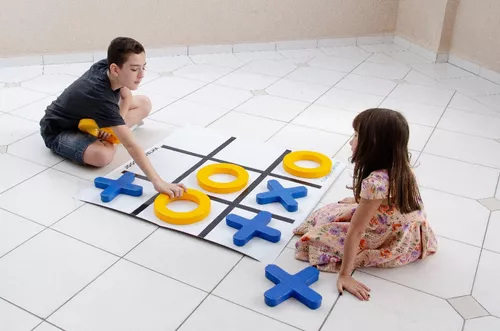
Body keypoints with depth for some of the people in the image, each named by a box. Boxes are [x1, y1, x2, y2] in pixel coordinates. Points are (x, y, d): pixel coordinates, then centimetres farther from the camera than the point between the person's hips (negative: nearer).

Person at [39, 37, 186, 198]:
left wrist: (116, 122, -17)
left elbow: (127, 97, 2)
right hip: (58, 130, -7)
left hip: (87, 117, 8)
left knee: (144, 104, 1)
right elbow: (131, 146, -45)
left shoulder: (104, 65, -19)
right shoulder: (101, 96, -40)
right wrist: (157, 182, -50)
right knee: (103, 155, -39)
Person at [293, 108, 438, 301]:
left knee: (318, 237, -6)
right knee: (333, 212, 13)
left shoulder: (376, 182, -33)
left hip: (395, 247, -8)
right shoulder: (399, 168, -9)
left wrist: (344, 275, -22)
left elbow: (355, 232, -27)